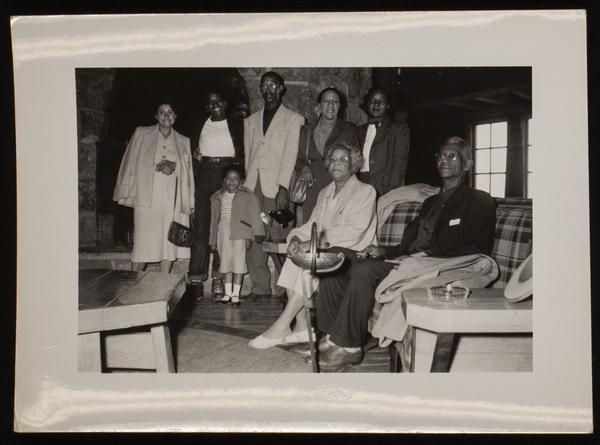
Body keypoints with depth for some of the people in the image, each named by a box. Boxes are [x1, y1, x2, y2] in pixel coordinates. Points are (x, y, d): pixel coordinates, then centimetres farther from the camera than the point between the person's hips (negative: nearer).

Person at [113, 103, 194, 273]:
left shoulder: (183, 142, 13)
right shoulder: (141, 134, 8)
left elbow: (188, 173, 13)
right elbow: (130, 163, 8)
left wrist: (188, 203, 7)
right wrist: (127, 193, 2)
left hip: (172, 202, 2)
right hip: (146, 199, -2)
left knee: (170, 243, 0)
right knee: (143, 243, -4)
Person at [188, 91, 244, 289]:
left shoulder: (237, 125, 9)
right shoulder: (200, 125, 16)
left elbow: (246, 152, 5)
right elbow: (192, 150, 19)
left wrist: (238, 163, -11)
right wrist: (195, 155, -1)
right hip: (204, 176, 2)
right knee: (201, 225, -6)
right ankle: (196, 276, -5)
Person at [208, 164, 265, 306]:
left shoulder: (247, 196, 4)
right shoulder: (217, 197, 14)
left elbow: (254, 214, 0)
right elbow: (214, 219, 18)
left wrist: (256, 233, -9)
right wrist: (213, 240, 15)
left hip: (240, 231, -4)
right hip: (223, 231, 4)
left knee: (238, 261, -8)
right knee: (226, 261, 7)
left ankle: (236, 293, -1)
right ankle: (228, 292, 15)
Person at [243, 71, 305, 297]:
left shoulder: (294, 119, 8)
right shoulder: (251, 121, 21)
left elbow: (291, 154, -3)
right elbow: (247, 154, 18)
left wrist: (283, 188, -13)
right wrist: (245, 183, 5)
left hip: (276, 187, -4)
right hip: (252, 186, 4)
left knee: (279, 239, -6)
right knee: (253, 238, -2)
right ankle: (260, 287, 6)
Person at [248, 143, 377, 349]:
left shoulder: (364, 191, -2)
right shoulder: (325, 193, 21)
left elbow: (354, 230, -16)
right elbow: (312, 224, 14)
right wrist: (297, 238, -10)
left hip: (351, 251, -6)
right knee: (294, 257, -22)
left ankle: (281, 327, -28)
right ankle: (301, 328, -22)